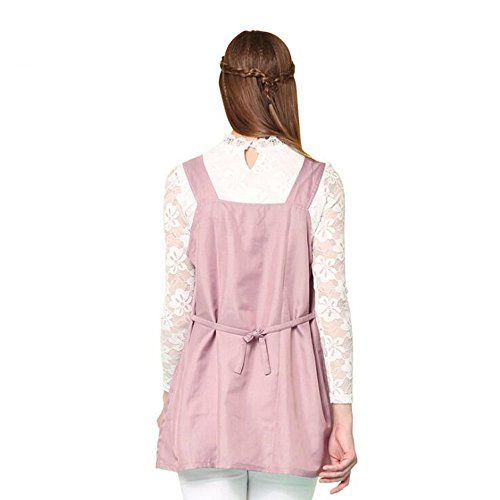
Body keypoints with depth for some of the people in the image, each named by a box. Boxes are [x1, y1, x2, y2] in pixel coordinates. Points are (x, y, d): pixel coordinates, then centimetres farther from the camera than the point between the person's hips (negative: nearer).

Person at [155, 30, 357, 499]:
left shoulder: (186, 181, -6)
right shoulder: (320, 182, -7)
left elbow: (178, 305, -2)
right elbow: (332, 305, -6)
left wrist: (169, 394, 11)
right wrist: (342, 419, 0)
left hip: (208, 379, 0)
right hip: (290, 388, 0)